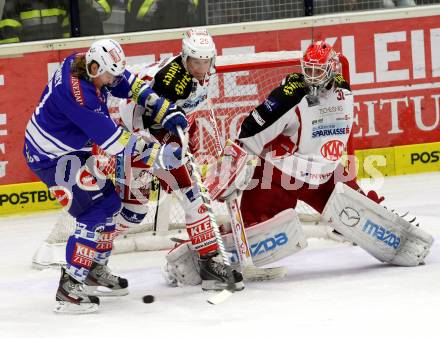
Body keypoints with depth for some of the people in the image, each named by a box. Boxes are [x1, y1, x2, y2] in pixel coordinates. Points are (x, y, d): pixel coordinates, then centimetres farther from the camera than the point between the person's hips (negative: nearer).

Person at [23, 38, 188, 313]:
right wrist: (156, 154, -30)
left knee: (109, 202, 17)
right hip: (52, 158, -10)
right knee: (95, 215, -16)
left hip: (75, 150, 10)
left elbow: (131, 85, 5)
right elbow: (112, 138, -32)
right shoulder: (76, 93, -34)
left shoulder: (92, 68, -6)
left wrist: (166, 110, -5)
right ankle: (70, 287, -13)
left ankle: (95, 270, 30)